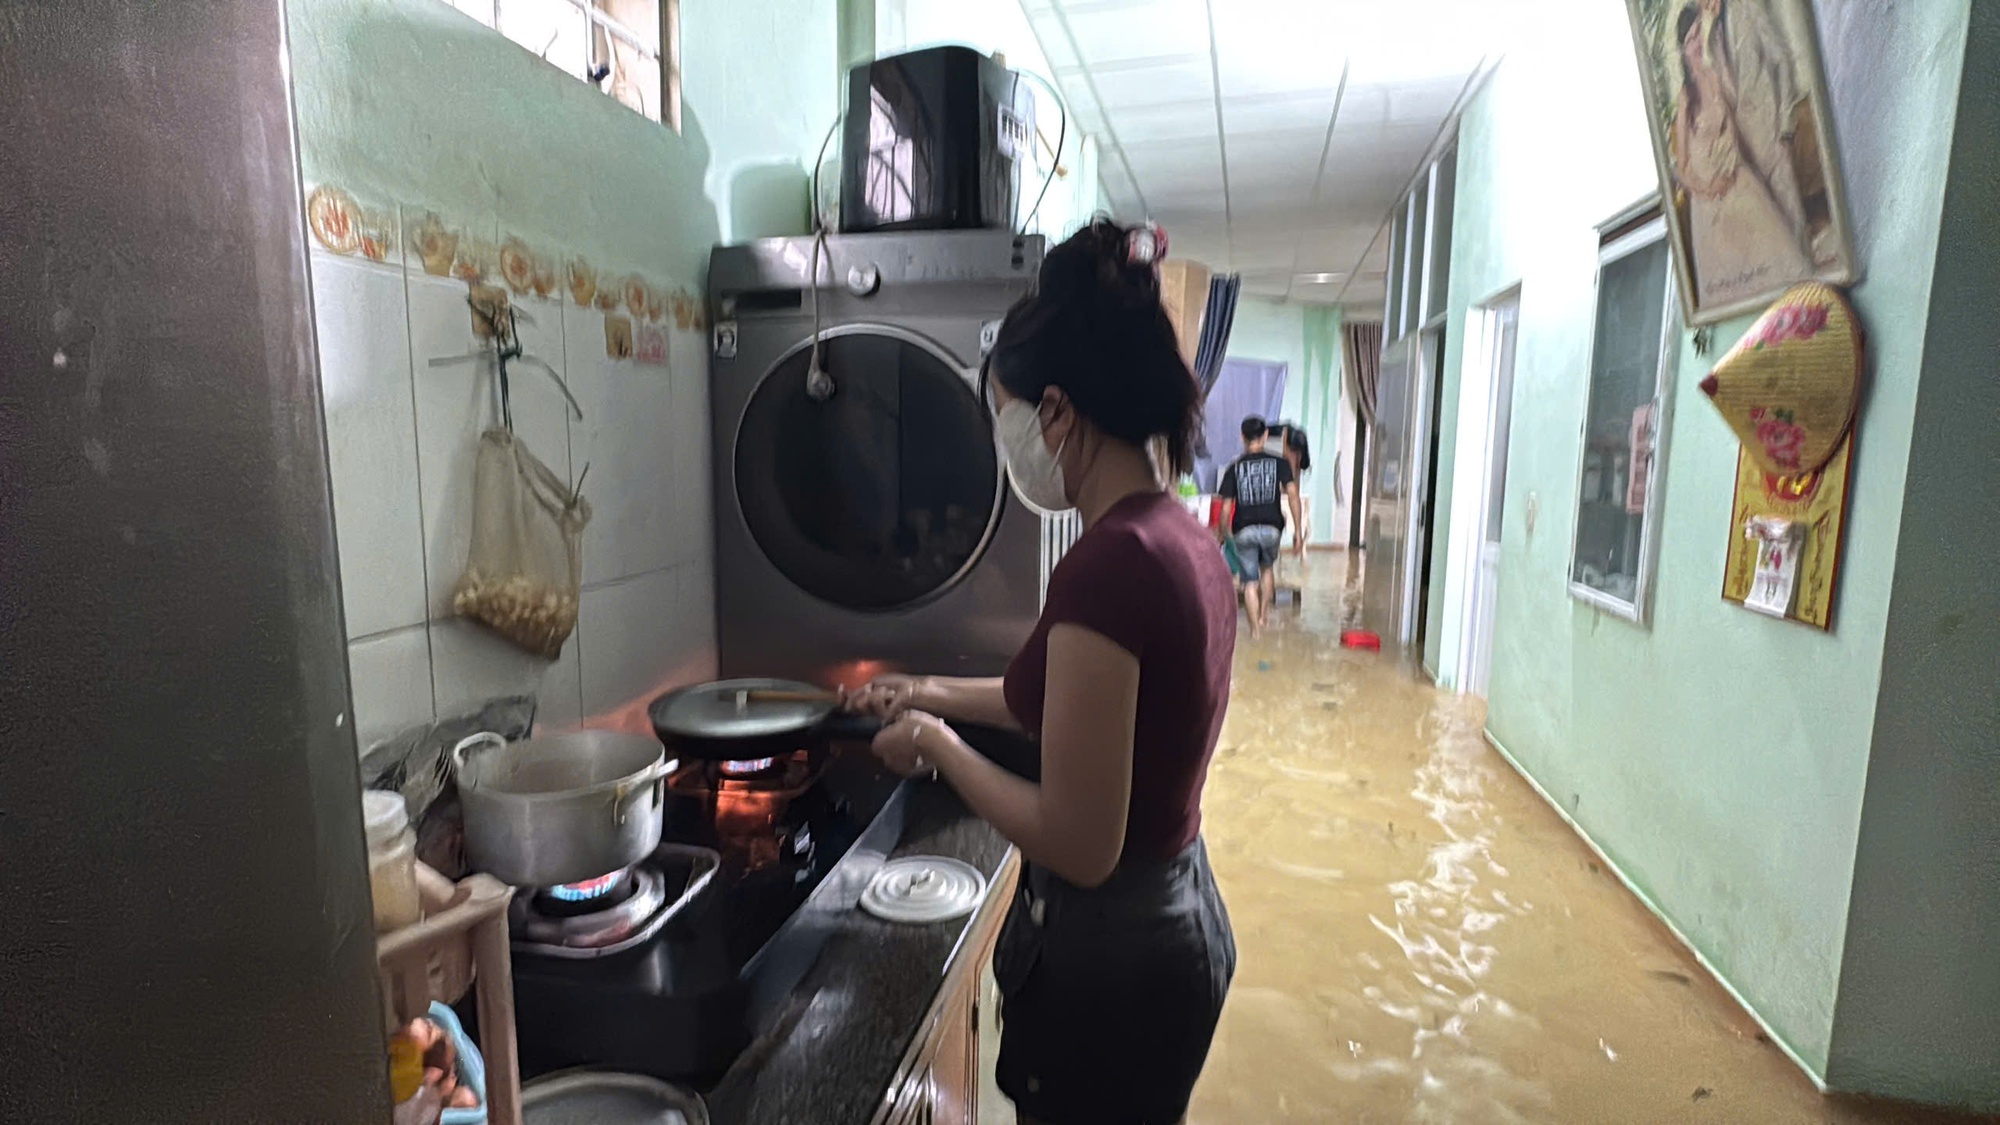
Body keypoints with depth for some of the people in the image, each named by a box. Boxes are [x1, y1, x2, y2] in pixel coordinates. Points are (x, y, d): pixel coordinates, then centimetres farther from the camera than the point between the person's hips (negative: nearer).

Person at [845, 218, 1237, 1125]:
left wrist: (936, 742, -12)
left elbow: (1078, 846, -26)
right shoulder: (1186, 540, 0)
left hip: (1107, 958, -8)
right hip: (1180, 922, 9)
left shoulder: (1107, 565, -29)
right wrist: (937, 693, 18)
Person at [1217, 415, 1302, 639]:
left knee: (1250, 580, 7)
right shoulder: (1279, 463, 4)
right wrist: (1298, 529, -4)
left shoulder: (1235, 467, 4)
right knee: (1267, 568, 27)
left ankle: (1255, 627, 3)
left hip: (1244, 530, -1)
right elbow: (1293, 495, -7)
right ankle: (1264, 614, 28)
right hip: (1271, 528, 1)